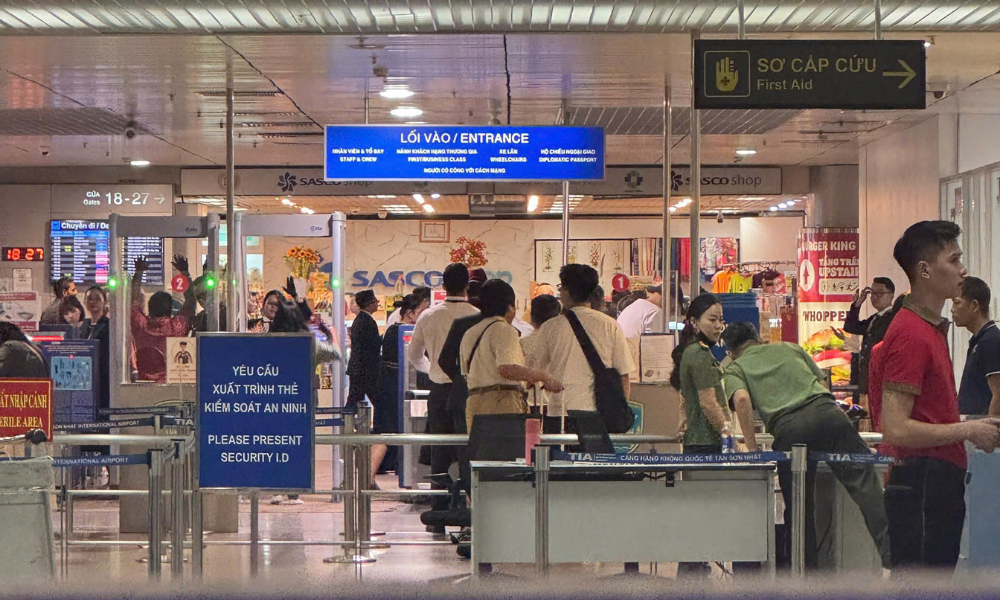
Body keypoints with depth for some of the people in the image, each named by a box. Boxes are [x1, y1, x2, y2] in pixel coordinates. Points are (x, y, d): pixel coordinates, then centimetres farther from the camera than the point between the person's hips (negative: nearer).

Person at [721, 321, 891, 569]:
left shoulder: (735, 368, 20)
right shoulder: (789, 348, 31)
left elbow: (742, 399, -1)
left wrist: (751, 447, 1)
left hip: (788, 428, -1)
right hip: (826, 411, 1)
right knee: (864, 483, -5)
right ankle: (891, 554, -18)